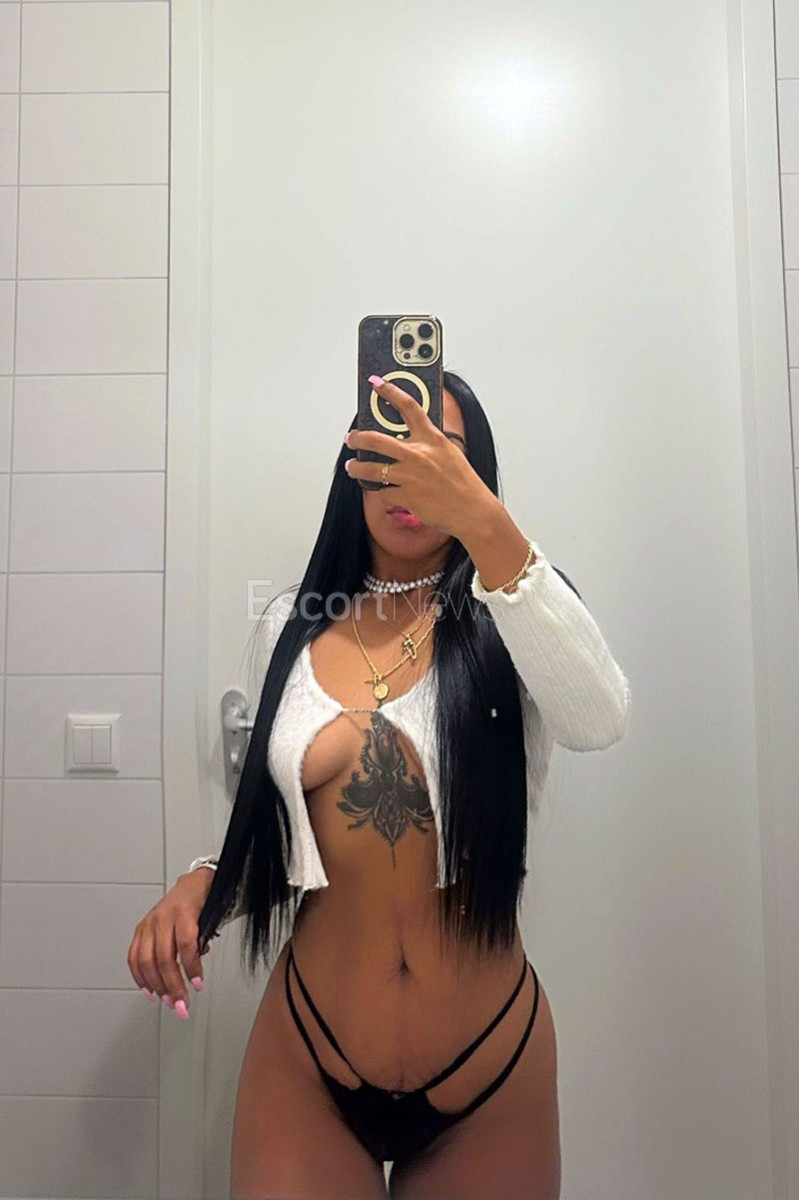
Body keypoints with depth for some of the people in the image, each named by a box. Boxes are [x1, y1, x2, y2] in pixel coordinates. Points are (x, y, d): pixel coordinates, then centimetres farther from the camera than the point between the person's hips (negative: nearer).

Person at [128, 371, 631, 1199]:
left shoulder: (502, 620, -8)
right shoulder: (291, 630, 1)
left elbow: (599, 722, -30)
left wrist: (484, 520, -37)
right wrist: (204, 884, -7)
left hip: (491, 1068, -1)